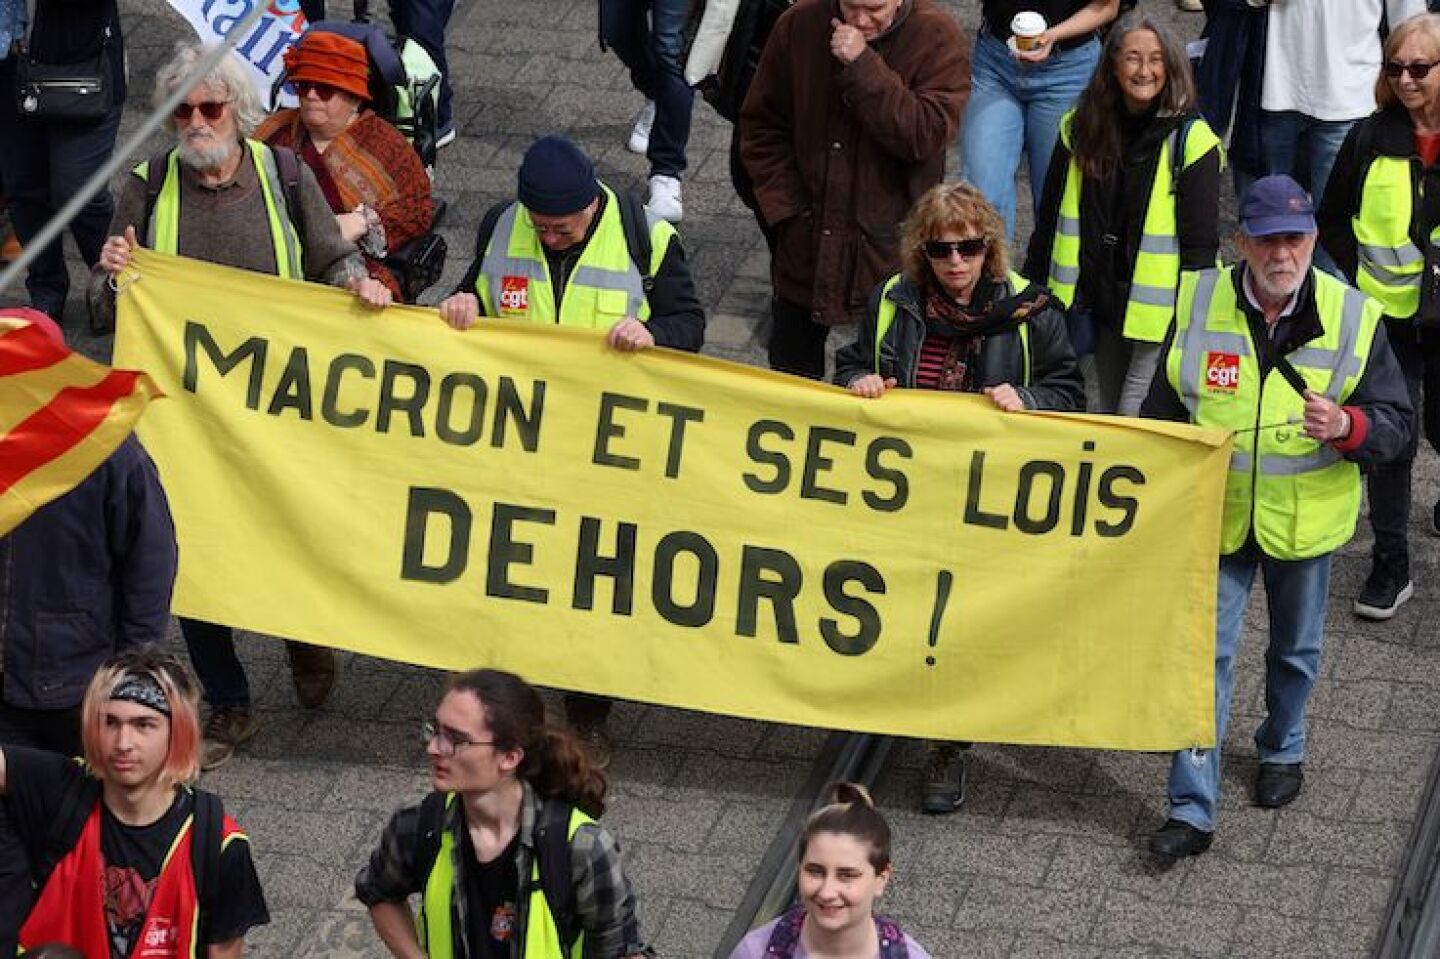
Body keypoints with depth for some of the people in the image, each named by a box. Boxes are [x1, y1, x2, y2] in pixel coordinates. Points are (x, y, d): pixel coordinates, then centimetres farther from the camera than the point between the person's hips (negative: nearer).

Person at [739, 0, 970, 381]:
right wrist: (786, 207, -3)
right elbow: (761, 125, 5)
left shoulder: (938, 39, -12)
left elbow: (928, 133, -24)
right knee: (792, 371, 16)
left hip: (888, 248, -3)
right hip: (804, 245, 3)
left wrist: (863, 66, -27)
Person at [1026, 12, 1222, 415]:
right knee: (1109, 417, 15)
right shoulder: (1080, 129, 3)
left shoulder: (1190, 140, -10)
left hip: (1159, 310, -5)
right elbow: (1049, 220, 11)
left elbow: (1201, 244, -9)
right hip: (1100, 300, 5)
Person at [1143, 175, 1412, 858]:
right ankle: (1193, 810, 2)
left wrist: (1347, 426, -29)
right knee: (1204, 657, -3)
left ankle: (1282, 750, 48)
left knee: (1296, 649, 21)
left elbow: (1397, 423, -8)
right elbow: (1164, 410, 5)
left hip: (1303, 521, 0)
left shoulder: (1352, 317, -12)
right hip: (1215, 516, 0)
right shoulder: (1200, 303, -8)